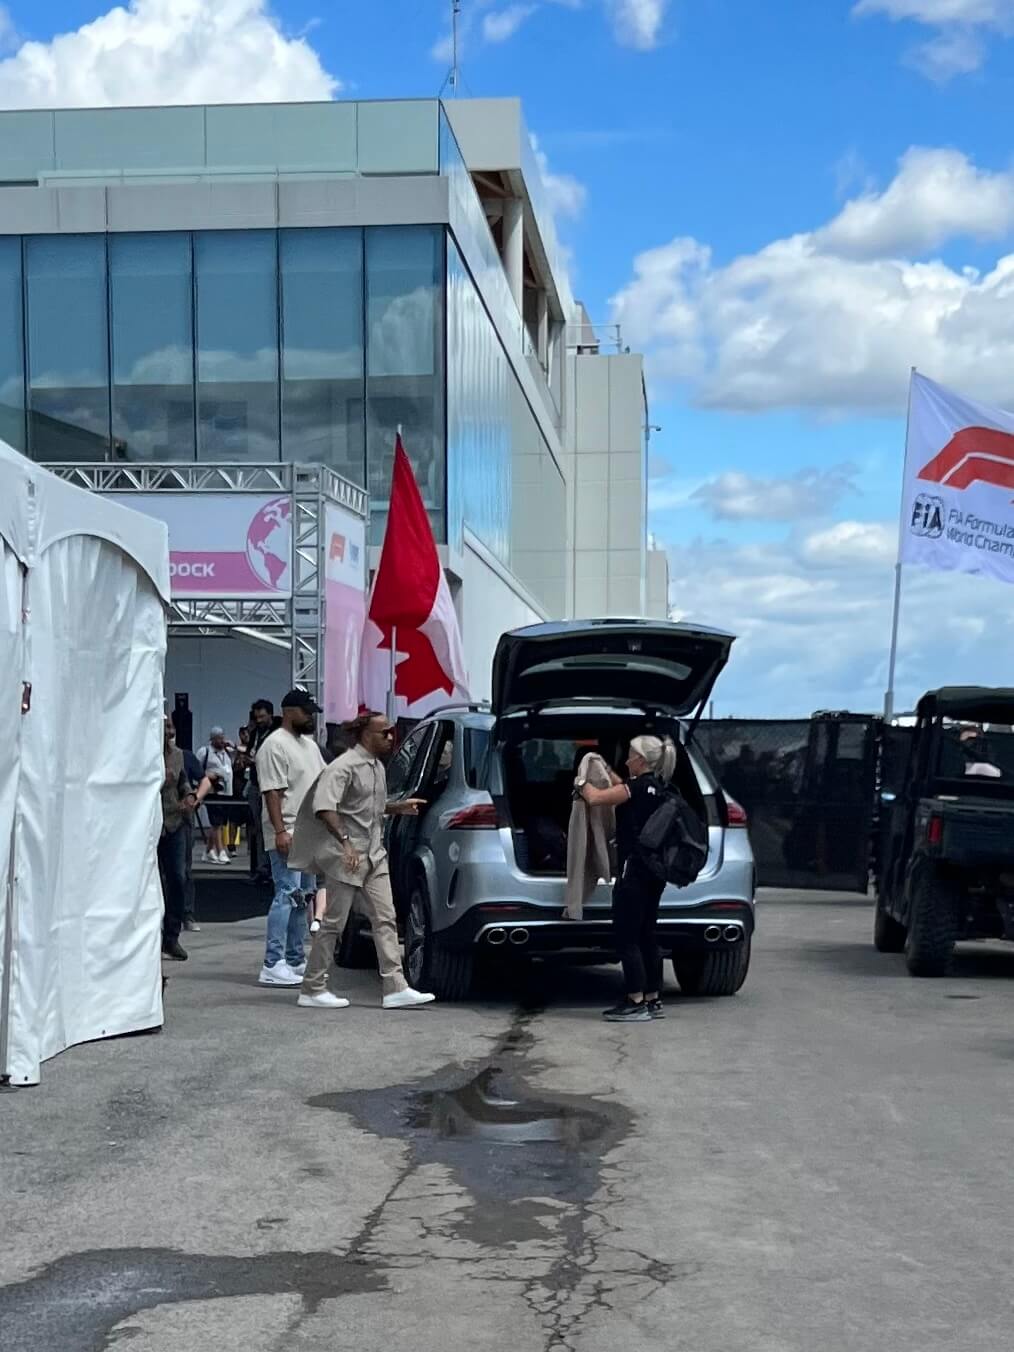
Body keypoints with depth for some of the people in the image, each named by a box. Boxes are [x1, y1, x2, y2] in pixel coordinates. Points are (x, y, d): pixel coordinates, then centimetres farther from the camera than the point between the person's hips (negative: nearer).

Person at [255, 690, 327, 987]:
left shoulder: (309, 745, 18)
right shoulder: (275, 745, -11)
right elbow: (272, 792, -18)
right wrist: (280, 831, -24)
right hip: (288, 835, -9)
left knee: (301, 898, 12)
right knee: (287, 896, -12)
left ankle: (296, 961, 18)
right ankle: (273, 967, -13)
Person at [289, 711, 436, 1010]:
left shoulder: (378, 766, 14)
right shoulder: (344, 766, -14)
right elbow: (323, 807, -25)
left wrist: (398, 808, 10)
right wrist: (345, 841, -30)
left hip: (374, 856, 8)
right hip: (346, 858, -8)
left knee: (385, 920, 3)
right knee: (334, 923, -1)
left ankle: (395, 988, 3)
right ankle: (312, 990, 10)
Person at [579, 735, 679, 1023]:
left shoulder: (638, 786, -14)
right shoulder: (658, 788, 11)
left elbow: (595, 799, -19)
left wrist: (582, 783, -1)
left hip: (634, 870, -9)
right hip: (655, 871, 9)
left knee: (626, 937, -5)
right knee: (646, 935, 13)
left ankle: (636, 1004, -6)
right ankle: (653, 1000, 17)